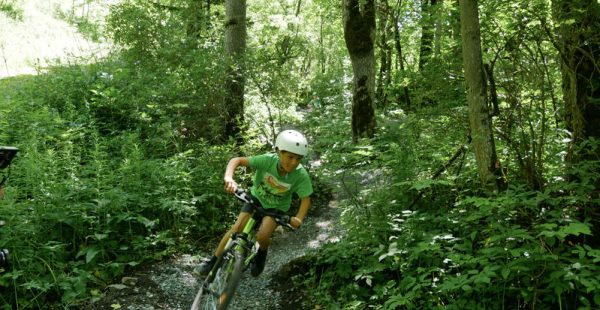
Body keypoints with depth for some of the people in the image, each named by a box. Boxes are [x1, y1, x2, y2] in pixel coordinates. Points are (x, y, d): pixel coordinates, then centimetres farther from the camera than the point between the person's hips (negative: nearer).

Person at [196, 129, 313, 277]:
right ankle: (213, 262, 7)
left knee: (262, 235, -23)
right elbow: (236, 160, -32)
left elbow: (305, 199, -21)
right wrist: (228, 177, -51)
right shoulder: (268, 160, -32)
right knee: (236, 229, -12)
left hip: (277, 207, -1)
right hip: (256, 198, 1)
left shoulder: (301, 175, -30)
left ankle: (261, 254, 13)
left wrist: (298, 218, -39)